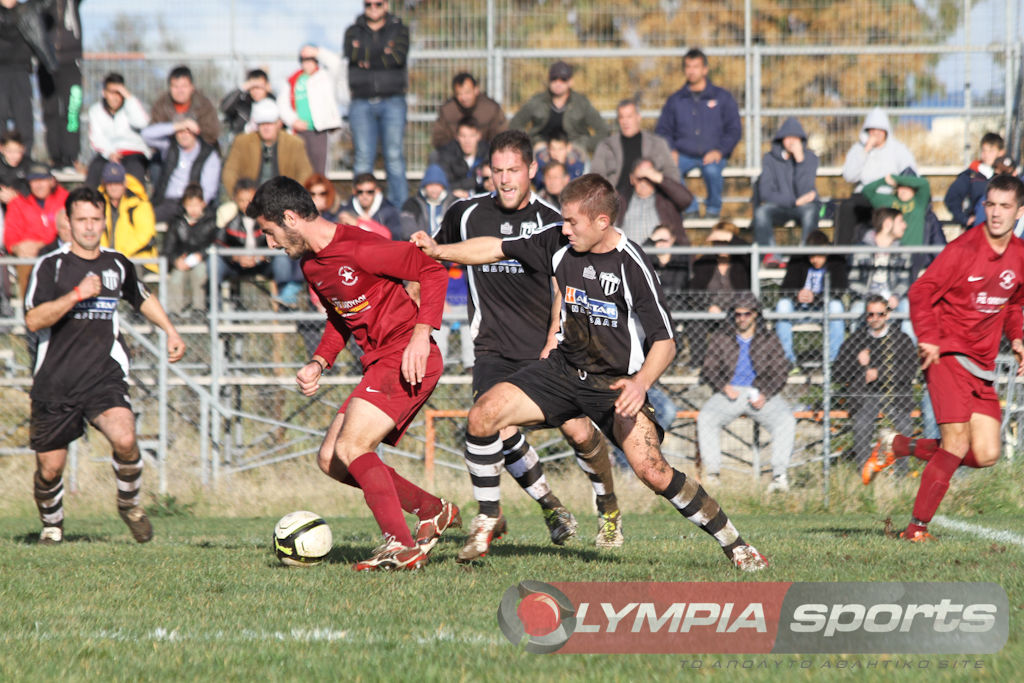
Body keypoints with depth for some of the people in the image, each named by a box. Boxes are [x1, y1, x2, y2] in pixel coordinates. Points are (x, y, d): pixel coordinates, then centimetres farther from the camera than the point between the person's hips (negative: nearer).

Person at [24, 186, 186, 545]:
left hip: (104, 377, 1)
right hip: (55, 382, -1)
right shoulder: (50, 265, -3)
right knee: (50, 466, 2)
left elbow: (143, 299, 33)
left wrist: (170, 330, 25)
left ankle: (129, 503, 3)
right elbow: (33, 320, -16)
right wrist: (77, 294, -21)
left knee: (125, 438, -25)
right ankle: (52, 523, 32)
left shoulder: (117, 264, 11)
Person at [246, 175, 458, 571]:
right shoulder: (311, 265, 12)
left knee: (350, 448, -21)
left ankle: (402, 547, -20)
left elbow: (433, 271, -17)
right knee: (331, 460, 8)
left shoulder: (358, 248, -17)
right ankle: (433, 511, 14)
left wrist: (420, 335, -25)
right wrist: (319, 363, 10)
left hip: (406, 360, -10)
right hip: (378, 364, 10)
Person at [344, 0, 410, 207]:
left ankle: (399, 207, -5)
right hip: (362, 103, 1)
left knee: (395, 157, -7)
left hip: (392, 102, -1)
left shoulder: (399, 30, 10)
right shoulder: (353, 32, 13)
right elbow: (353, 55, -8)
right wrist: (385, 52, -7)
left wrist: (368, 60, -6)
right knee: (363, 158, -5)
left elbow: (399, 56, -9)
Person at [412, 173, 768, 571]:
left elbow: (664, 341, -18)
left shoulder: (631, 266, -20)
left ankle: (733, 543, -7)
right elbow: (497, 249, 8)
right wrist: (439, 251, -2)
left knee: (651, 470, -22)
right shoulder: (560, 244, -4)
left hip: (618, 382, -6)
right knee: (483, 415, -11)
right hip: (565, 370, 6)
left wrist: (641, 383, -35)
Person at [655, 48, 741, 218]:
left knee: (712, 170, -37)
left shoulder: (723, 97, 9)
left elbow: (734, 129, 5)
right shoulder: (675, 100, 15)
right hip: (684, 155, 2)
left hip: (712, 155, -2)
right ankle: (689, 207, -10)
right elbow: (662, 130, 15)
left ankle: (714, 208, -8)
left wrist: (720, 151, -11)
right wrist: (670, 150, -5)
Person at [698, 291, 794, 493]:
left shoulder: (769, 340, 14)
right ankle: (712, 473, -28)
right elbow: (708, 369, 8)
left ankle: (779, 475, -33)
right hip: (730, 393, 0)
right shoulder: (721, 338, 14)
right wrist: (724, 387, -13)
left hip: (761, 394, 0)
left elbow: (780, 372, 6)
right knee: (705, 418, -31)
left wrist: (764, 395, -13)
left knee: (786, 420, -30)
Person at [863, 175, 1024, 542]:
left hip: (983, 366, 7)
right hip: (948, 356, -7)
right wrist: (928, 339, -22)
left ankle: (898, 446, 17)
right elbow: (921, 291, -10)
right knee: (957, 445, -16)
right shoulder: (964, 249, -12)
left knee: (986, 455, -1)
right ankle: (918, 526, -4)